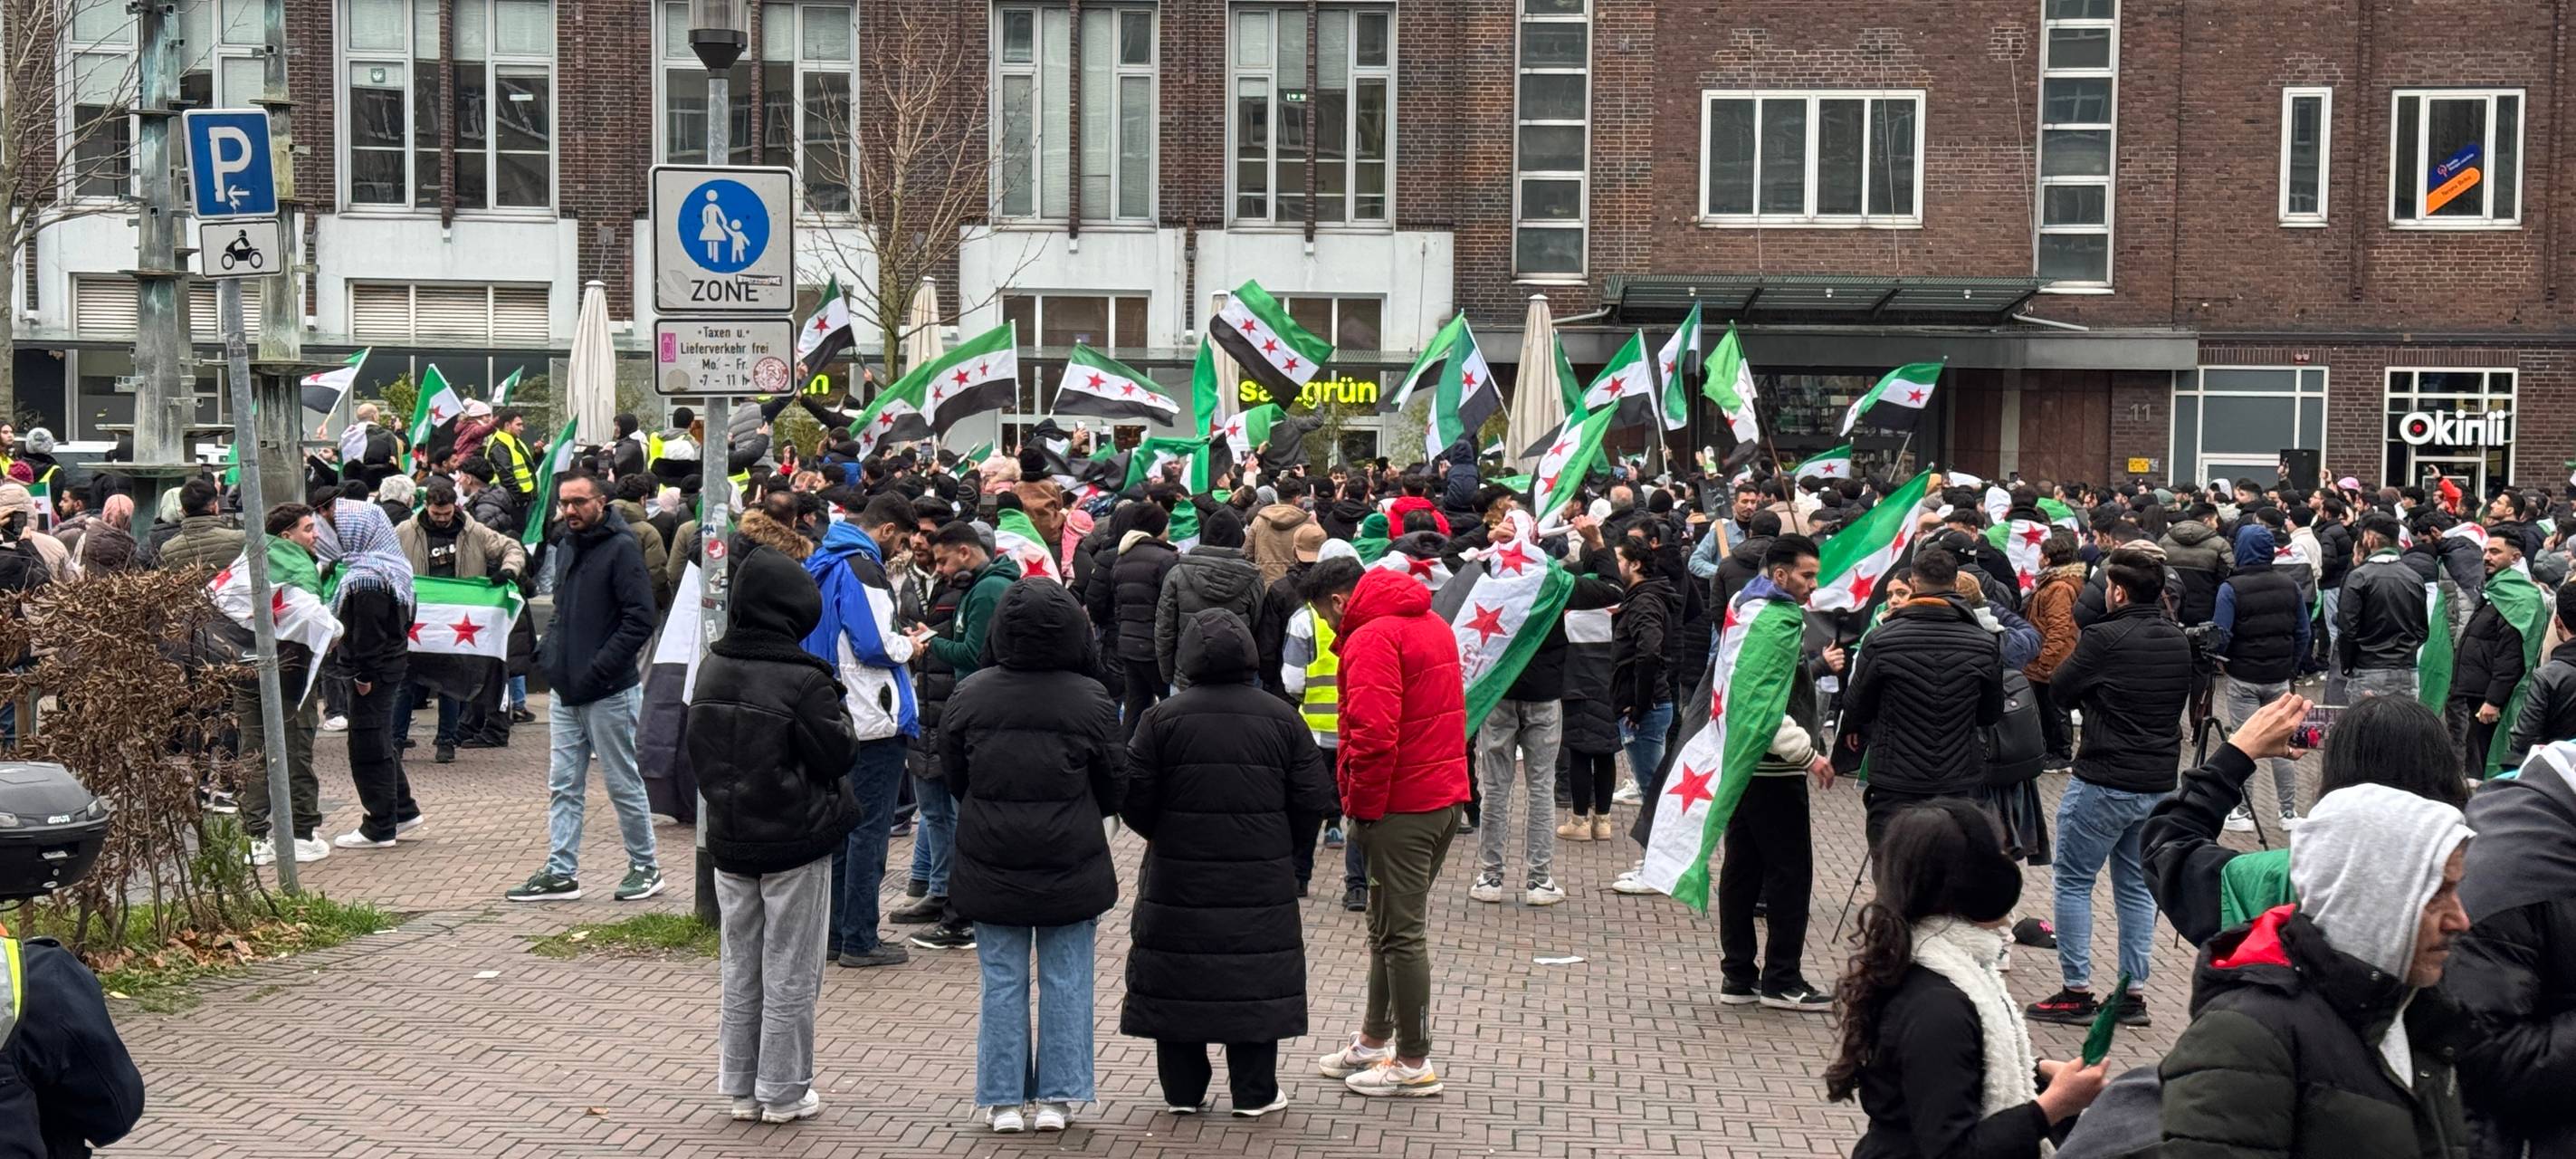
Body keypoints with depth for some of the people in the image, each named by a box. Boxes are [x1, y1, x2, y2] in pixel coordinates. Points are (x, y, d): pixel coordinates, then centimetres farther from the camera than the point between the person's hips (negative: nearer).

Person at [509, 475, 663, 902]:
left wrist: (597, 670, -21)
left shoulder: (621, 548, -13)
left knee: (623, 783, 3)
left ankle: (645, 867, 16)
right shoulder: (565, 545, 12)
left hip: (609, 692, -8)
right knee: (563, 786, 8)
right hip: (566, 690, 8)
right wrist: (549, 651, 9)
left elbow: (640, 619, -18)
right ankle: (561, 872, 13)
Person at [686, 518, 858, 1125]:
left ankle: (741, 1087, 22)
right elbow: (838, 755, -13)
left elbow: (698, 749, 12)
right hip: (795, 844, -6)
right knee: (790, 973, 5)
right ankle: (784, 1093, 11)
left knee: (740, 970, 15)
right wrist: (838, 712, 2)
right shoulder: (804, 681, -20)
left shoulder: (711, 669, 1)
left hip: (730, 840, 6)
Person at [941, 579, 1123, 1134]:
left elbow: (954, 777, 6)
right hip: (1072, 868, -1)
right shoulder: (1090, 700, -11)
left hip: (990, 867, 1)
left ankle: (1004, 1100, 12)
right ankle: (1057, 1098, 12)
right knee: (1065, 981, 8)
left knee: (1002, 981, 9)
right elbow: (1114, 788, -1)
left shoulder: (969, 695, -6)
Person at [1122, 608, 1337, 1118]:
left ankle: (1183, 1090, 14)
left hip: (1178, 876, 0)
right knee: (1256, 976, 7)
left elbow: (1134, 797, -5)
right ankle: (1254, 1093, 11)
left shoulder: (1162, 718, -5)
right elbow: (1313, 800, -1)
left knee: (1177, 975, 9)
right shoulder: (1281, 718, -2)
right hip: (1261, 880, 1)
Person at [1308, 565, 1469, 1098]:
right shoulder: (1434, 624, 14)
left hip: (1402, 805, -10)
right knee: (1392, 925, 19)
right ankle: (1375, 1041, 29)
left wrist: (1361, 804, -13)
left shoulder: (1371, 638, -16)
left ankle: (1414, 1064, 5)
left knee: (1400, 933, -1)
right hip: (1447, 794, 10)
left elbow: (1373, 734, -25)